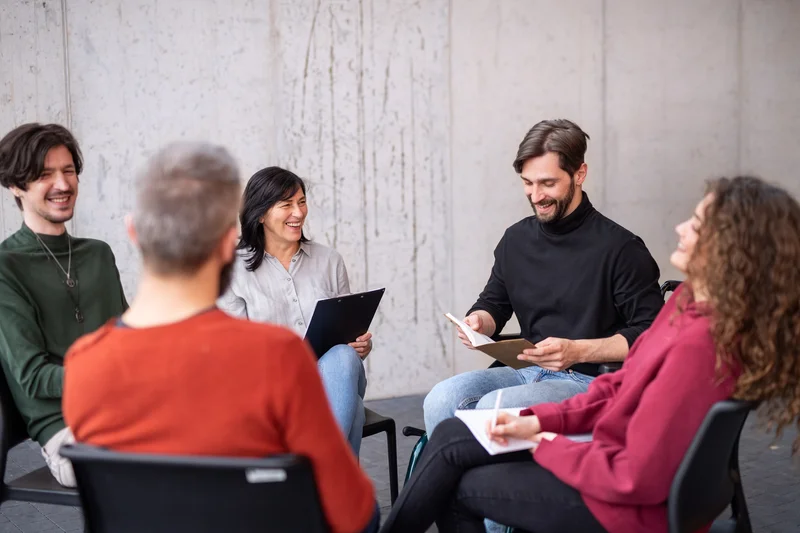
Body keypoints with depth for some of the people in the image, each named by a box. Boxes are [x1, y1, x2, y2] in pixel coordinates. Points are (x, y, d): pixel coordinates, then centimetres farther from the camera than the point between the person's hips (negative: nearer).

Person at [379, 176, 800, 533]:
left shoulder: (699, 344, -30)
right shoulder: (690, 300, 0)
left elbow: (636, 479, -28)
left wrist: (548, 447, -12)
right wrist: (541, 419, 0)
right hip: (613, 460, 9)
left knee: (452, 486, 3)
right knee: (449, 438, 5)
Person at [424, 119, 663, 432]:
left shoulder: (620, 247, -9)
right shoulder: (516, 239, 11)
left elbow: (650, 334, -11)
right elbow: (494, 303, 23)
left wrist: (578, 351, -22)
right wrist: (479, 321, -1)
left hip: (590, 380, -6)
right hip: (528, 371, 6)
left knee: (492, 407, -30)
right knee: (441, 399, -21)